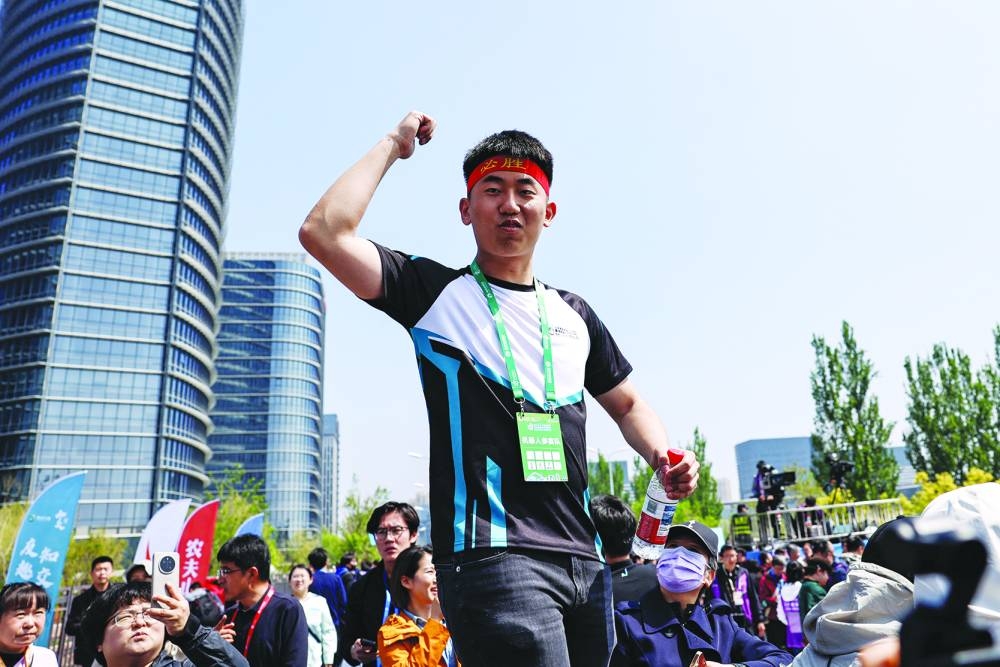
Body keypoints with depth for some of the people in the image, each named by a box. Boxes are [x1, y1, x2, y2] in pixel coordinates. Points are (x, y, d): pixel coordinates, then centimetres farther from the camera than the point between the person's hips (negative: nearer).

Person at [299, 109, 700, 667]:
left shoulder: (574, 313, 15)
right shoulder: (435, 291, 2)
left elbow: (627, 404, 24)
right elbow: (323, 232, -11)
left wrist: (661, 456, 3)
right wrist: (393, 145, -1)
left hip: (584, 559, 6)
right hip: (493, 555, -6)